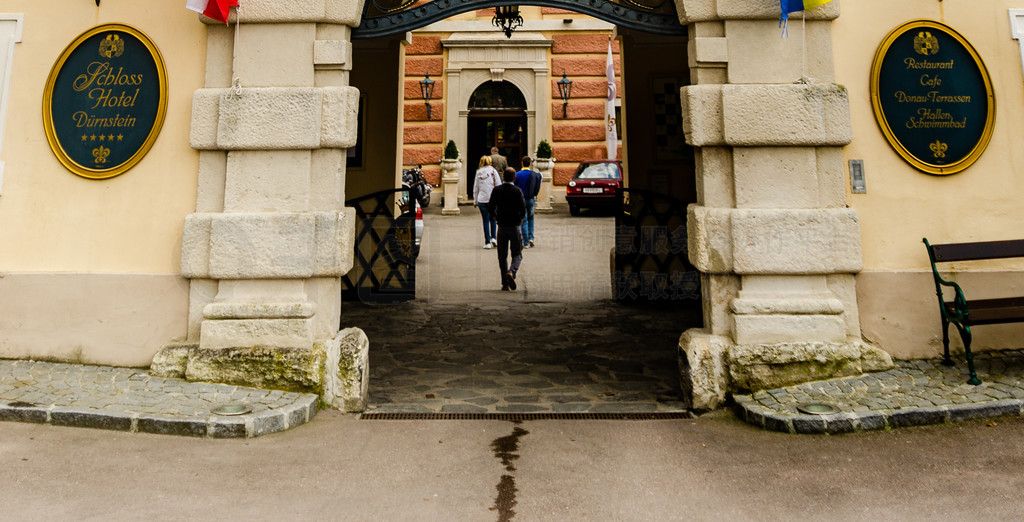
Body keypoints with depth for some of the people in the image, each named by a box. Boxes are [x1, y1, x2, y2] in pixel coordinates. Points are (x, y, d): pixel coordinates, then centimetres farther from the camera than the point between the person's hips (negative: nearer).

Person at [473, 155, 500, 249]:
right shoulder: (493, 171, -1)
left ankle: (487, 242, 4)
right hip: (492, 199, -1)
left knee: (486, 221, 4)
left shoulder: (478, 173, 6)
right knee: (493, 219, 15)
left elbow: (475, 188, 9)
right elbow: (498, 186, -4)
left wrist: (475, 201, 16)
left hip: (482, 200, 1)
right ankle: (493, 238, 3)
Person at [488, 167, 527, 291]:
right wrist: (520, 220, 6)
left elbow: (491, 208, -1)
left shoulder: (497, 190, 0)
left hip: (502, 226, 2)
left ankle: (505, 283, 7)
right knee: (517, 254, 7)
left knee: (502, 256, 10)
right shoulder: (517, 191, -7)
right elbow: (523, 209, -12)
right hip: (515, 226, -2)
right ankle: (511, 272, -21)